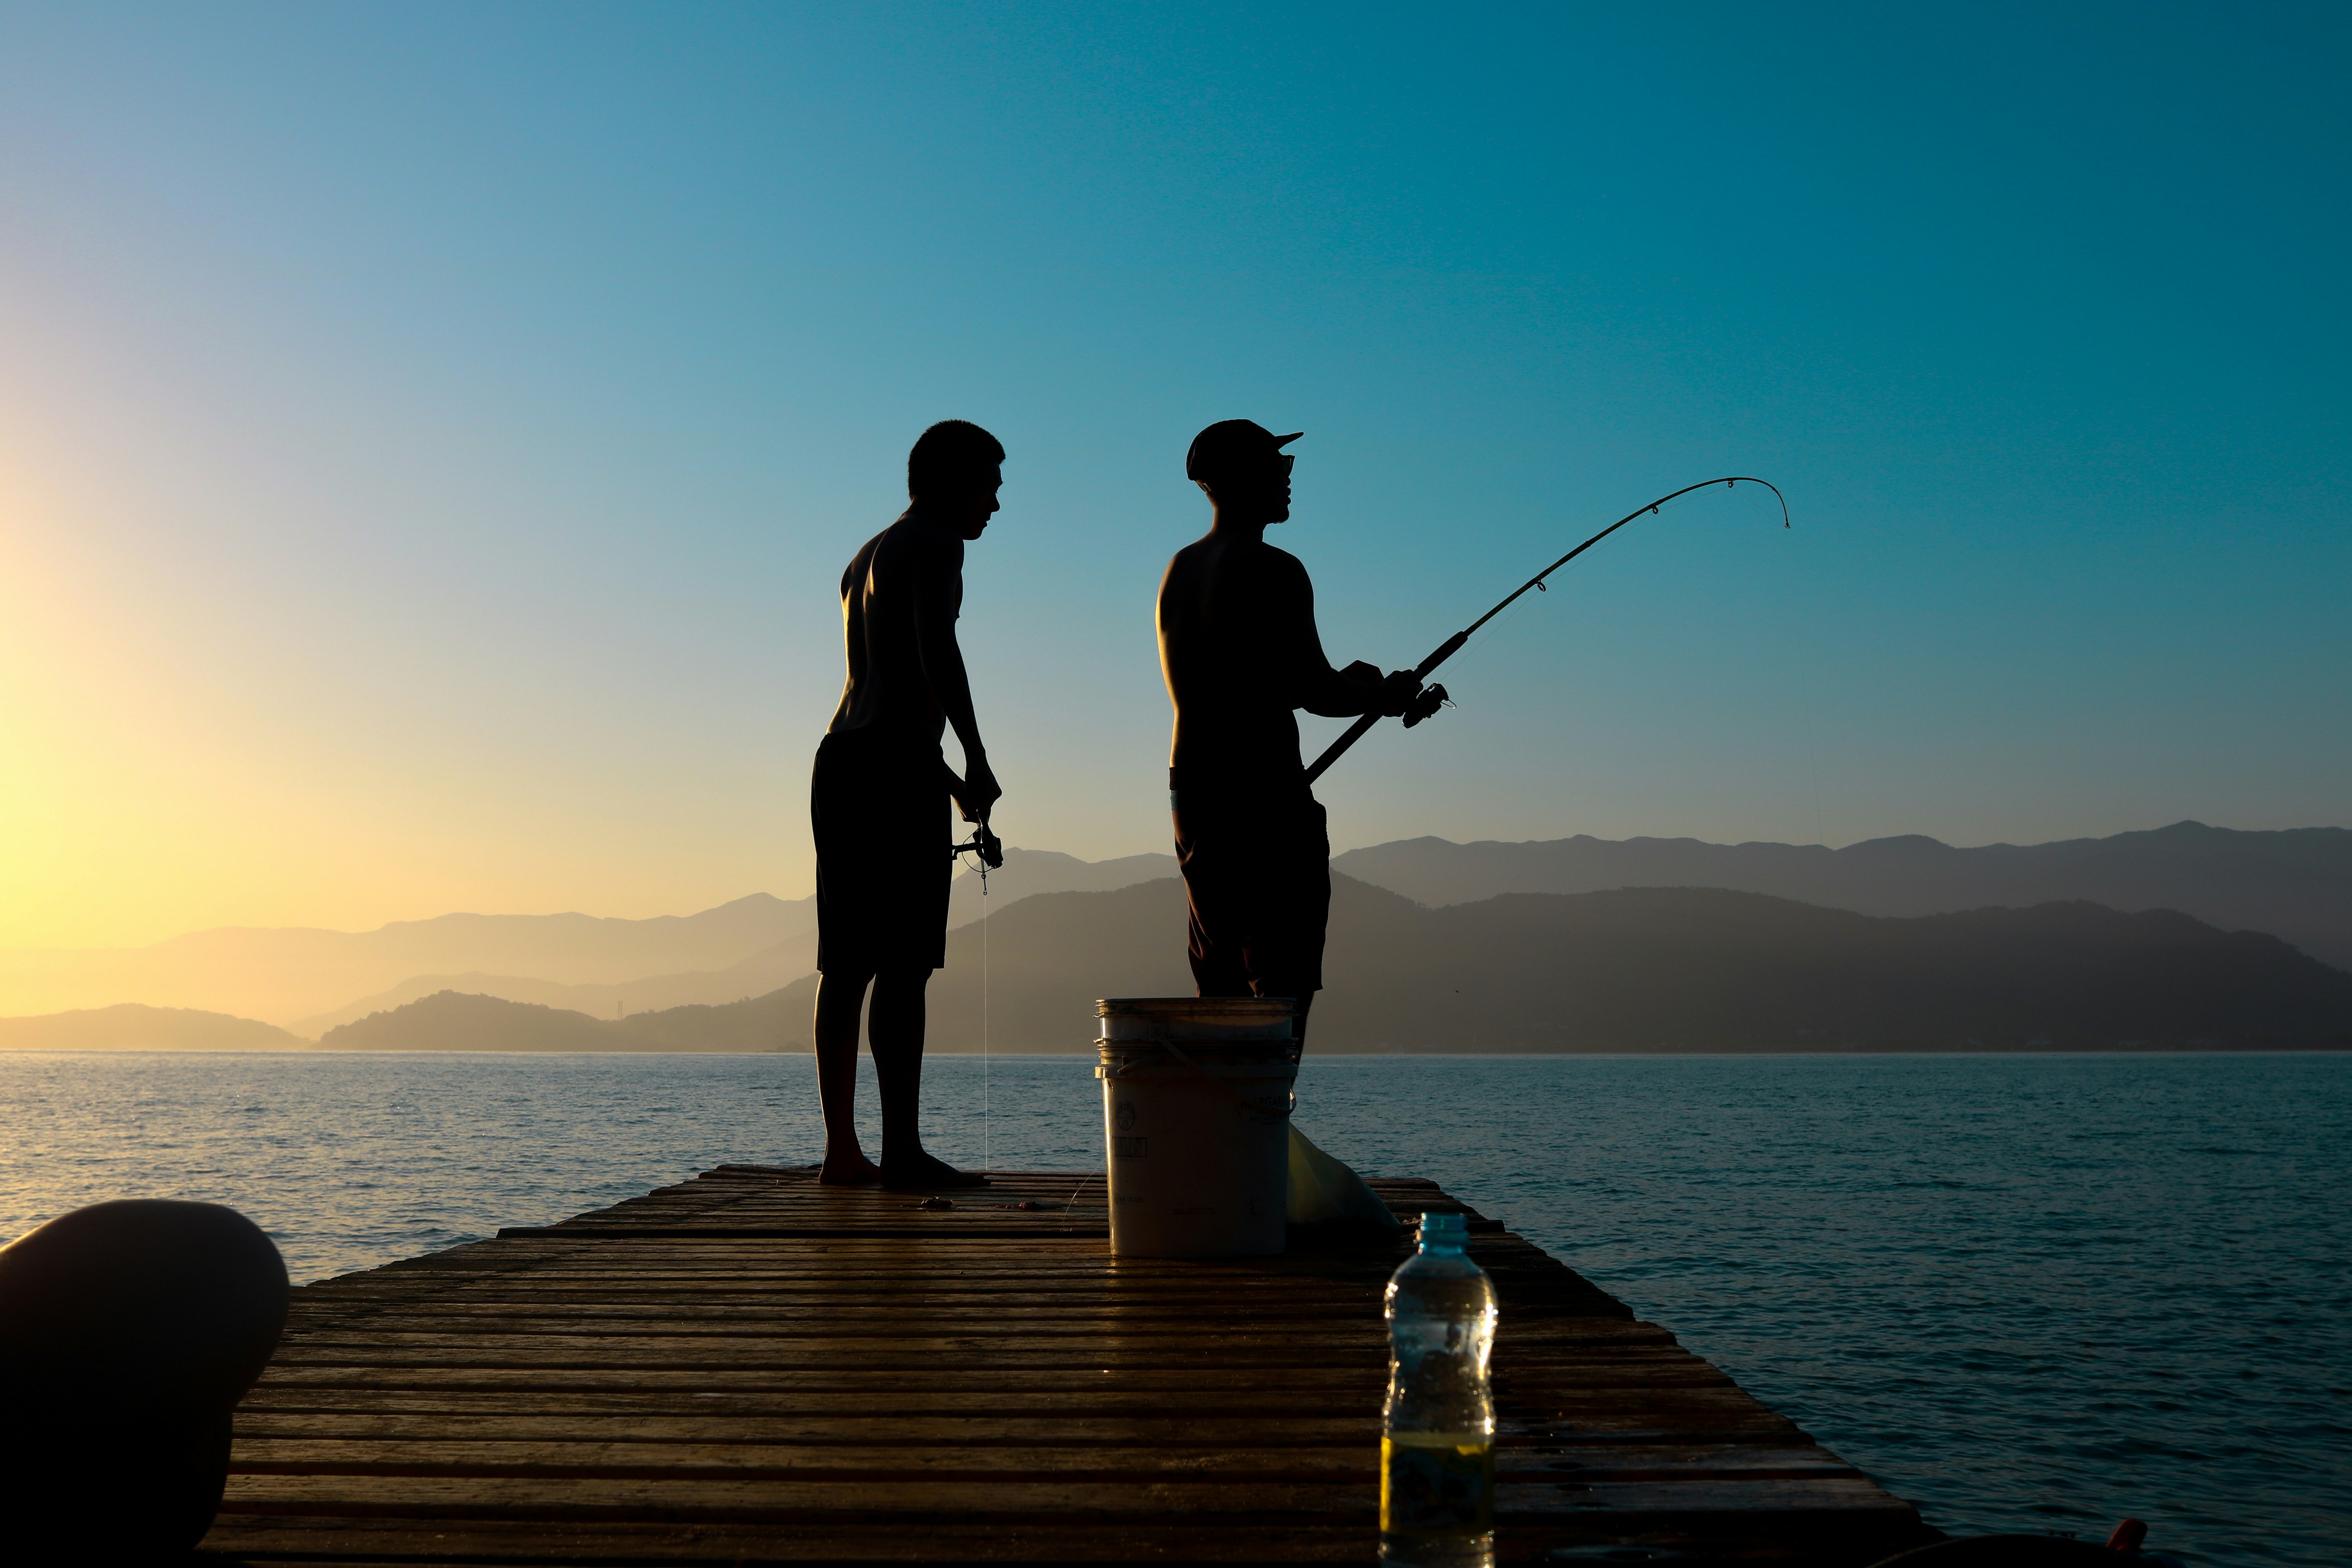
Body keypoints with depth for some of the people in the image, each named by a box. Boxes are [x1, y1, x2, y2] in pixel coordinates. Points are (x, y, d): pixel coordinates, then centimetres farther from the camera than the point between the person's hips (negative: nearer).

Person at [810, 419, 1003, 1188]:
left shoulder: (864, 559, 27)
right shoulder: (934, 541, -1)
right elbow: (937, 649, -19)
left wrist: (947, 779, 31)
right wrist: (976, 761, -20)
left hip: (840, 758, 9)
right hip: (897, 765, -9)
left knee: (847, 964, 7)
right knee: (904, 965, -11)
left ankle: (841, 1150, 8)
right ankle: (903, 1150, -13)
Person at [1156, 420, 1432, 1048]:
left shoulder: (1179, 570, 15)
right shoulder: (1274, 571, -11)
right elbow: (1316, 693, -14)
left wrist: (1343, 685, 22)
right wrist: (1384, 696, 5)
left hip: (1192, 788, 8)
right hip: (1267, 794, -8)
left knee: (1220, 989, 12)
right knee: (1281, 984, -6)